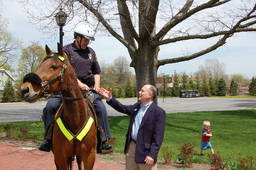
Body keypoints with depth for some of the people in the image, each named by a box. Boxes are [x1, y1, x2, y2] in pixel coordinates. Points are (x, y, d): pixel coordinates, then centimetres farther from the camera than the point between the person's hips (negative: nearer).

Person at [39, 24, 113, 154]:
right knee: (51, 106, -20)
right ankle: (49, 139, -5)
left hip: (88, 88, 3)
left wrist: (97, 85, 3)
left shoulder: (91, 52, 15)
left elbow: (97, 72, 21)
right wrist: (79, 83, -20)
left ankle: (103, 141, -6)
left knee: (101, 108, -15)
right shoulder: (67, 50, 1)